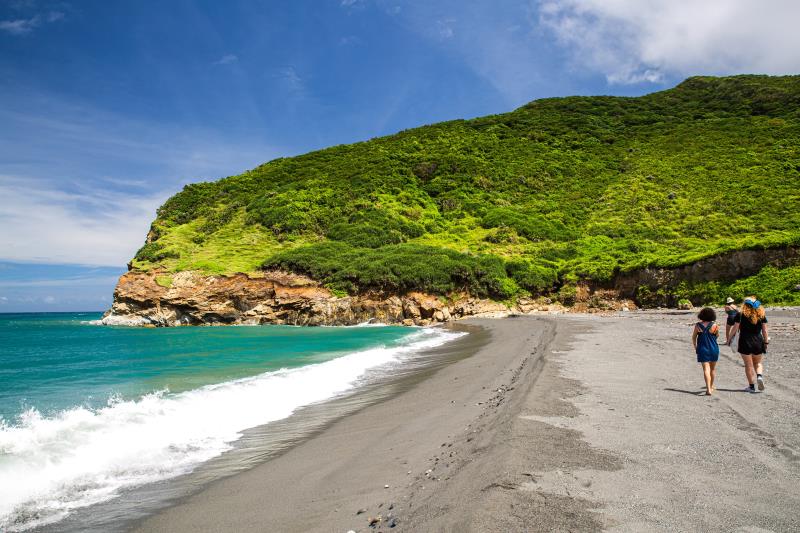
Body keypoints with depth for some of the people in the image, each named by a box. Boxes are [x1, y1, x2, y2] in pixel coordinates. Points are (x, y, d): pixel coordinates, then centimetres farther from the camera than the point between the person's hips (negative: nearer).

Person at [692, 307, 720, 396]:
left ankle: (708, 389, -15)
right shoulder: (714, 325, -8)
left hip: (702, 349, -1)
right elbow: (717, 335, 8)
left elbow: (693, 337, 4)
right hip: (714, 349, 1)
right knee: (713, 368, 18)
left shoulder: (698, 325, -5)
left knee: (706, 369, -4)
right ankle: (711, 386, 33)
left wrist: (695, 347, 15)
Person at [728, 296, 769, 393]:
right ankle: (760, 376, -7)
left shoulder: (741, 315, -8)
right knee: (758, 363, 20)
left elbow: (735, 329, -5)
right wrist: (766, 342, 12)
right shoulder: (761, 315, 0)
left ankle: (751, 386, 9)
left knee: (748, 365, 6)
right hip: (758, 342, 2)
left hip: (745, 342, -2)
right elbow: (764, 330, 2)